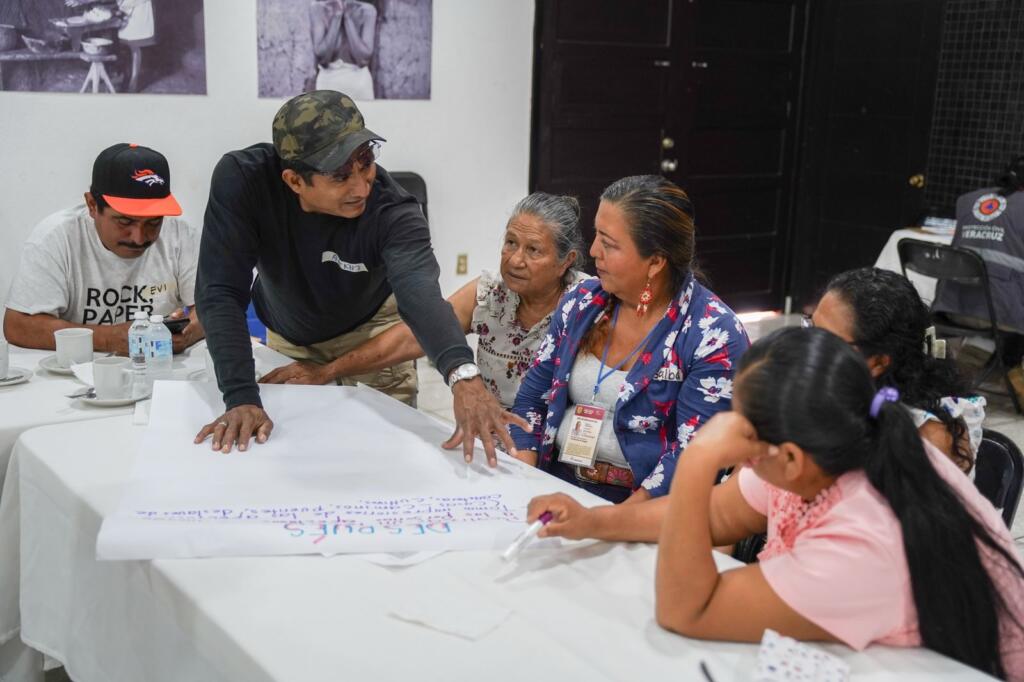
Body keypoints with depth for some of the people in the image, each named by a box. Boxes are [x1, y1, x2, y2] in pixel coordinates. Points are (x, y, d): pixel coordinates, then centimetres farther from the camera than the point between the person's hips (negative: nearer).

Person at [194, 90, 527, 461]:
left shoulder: (392, 211, -36)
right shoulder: (242, 179, -34)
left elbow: (420, 291, -53)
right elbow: (222, 292, -36)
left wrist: (464, 376, -72)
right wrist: (242, 398, -47)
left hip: (370, 325, -1)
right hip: (288, 329, 1)